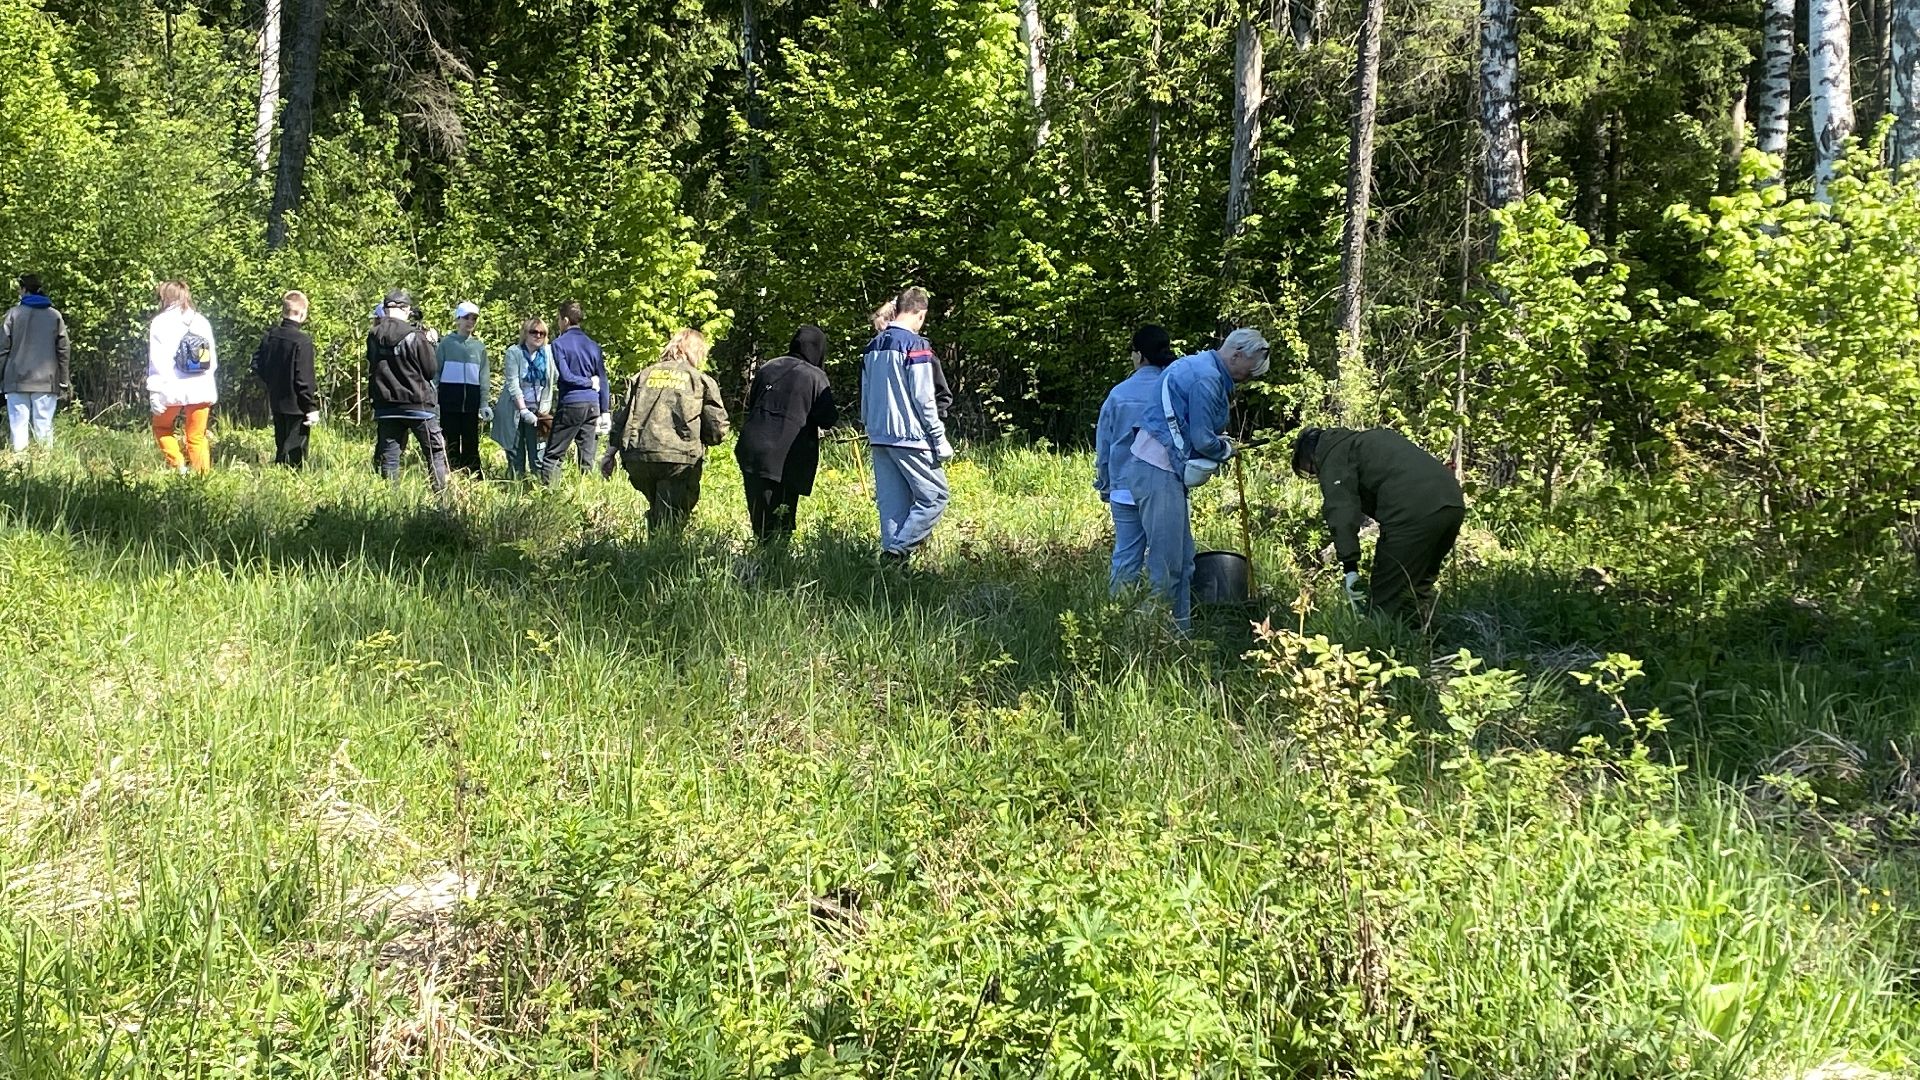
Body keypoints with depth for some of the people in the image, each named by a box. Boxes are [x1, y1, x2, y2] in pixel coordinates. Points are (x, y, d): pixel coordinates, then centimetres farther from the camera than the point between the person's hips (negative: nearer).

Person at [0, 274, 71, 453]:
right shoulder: (55, 315, 5)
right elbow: (64, 350, 5)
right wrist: (65, 381, 9)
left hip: (17, 380, -1)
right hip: (46, 382, 1)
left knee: (18, 424, 1)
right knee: (44, 425, 2)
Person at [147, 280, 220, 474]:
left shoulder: (160, 323, -5)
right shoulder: (202, 322, 8)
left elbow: (157, 362, -9)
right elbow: (213, 359, 9)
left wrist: (155, 393, -8)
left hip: (172, 390, -3)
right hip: (201, 389, 3)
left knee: (162, 428, 17)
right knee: (197, 438, 8)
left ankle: (178, 466, 0)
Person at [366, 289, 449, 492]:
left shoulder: (374, 336, -1)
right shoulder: (415, 336, -14)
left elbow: (371, 367, 12)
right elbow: (430, 370, -5)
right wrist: (429, 344, 7)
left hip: (385, 405, 4)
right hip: (417, 403, -4)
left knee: (388, 456, 8)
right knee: (436, 452, 5)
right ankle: (440, 493, -2)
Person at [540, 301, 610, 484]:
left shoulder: (559, 344, -4)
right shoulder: (593, 345, 11)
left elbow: (565, 376, -13)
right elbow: (603, 381, 10)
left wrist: (589, 383, 2)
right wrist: (605, 412, 12)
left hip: (570, 405, -5)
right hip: (592, 406, 5)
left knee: (553, 455, -1)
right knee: (587, 456, 7)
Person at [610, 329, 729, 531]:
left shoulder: (644, 375, 17)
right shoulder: (702, 381, 7)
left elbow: (622, 417, 14)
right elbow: (717, 429, 1)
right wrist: (698, 440, 21)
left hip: (637, 459, 4)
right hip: (678, 459, -4)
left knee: (656, 516, 23)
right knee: (669, 524, -2)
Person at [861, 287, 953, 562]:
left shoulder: (873, 346, 12)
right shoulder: (915, 346, -11)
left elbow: (865, 397, 17)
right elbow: (923, 398, -14)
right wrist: (940, 441, -9)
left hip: (879, 437, 8)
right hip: (910, 437, -8)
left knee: (891, 504, 9)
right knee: (935, 496, -1)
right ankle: (899, 548, -11)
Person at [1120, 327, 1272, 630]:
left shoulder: (1196, 366, 18)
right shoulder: (1207, 379, -15)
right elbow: (1202, 440, -17)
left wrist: (1217, 440, 15)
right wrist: (1225, 449, 3)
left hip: (1166, 471, 11)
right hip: (1159, 472, -11)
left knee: (1182, 558, 12)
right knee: (1167, 560, -9)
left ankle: (1181, 630, 16)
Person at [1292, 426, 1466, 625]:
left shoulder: (1333, 457, 8)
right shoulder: (1373, 437, 34)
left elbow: (1342, 513, -8)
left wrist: (1350, 567, -12)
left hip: (1412, 511, -9)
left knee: (1387, 600, -2)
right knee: (1420, 587, 22)